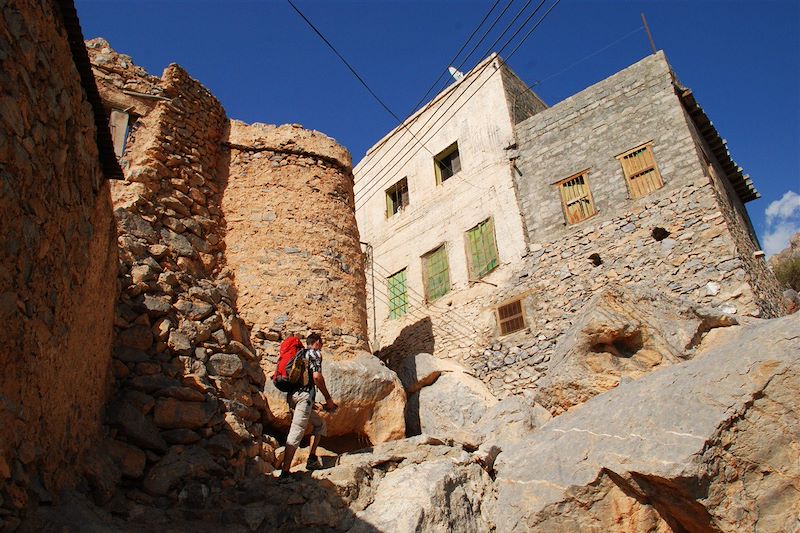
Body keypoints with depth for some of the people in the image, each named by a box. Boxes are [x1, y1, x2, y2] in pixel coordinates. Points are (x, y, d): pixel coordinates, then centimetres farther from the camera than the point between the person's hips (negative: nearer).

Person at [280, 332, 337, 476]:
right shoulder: (315, 353, 1)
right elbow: (316, 376, -14)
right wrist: (328, 398, -6)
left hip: (291, 394, 9)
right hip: (305, 394, -9)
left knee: (319, 424, 21)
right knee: (296, 432, -11)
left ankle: (312, 459, 12)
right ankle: (285, 472, -15)